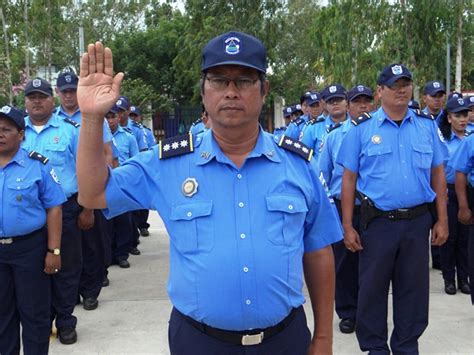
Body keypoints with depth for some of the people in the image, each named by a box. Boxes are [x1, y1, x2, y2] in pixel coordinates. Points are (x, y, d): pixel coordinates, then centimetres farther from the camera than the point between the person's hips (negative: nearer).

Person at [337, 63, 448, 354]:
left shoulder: (427, 126, 6)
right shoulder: (362, 129, -1)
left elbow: (438, 174, 8)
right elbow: (349, 179, -2)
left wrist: (442, 220, 4)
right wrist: (348, 227, -6)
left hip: (418, 221, 2)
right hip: (377, 222, -2)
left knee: (413, 289, 12)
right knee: (373, 288, 8)